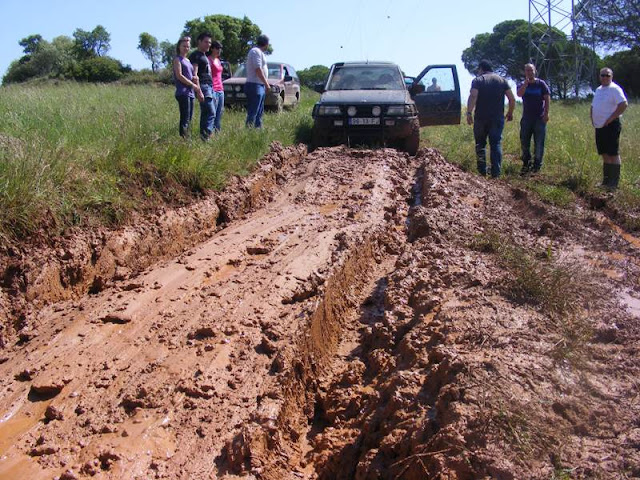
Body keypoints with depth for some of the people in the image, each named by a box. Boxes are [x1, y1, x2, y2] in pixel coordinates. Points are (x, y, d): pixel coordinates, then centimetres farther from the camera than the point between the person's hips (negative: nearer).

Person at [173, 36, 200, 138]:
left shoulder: (187, 60, 22)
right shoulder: (177, 59, -1)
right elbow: (179, 75, -11)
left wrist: (195, 78, -1)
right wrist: (193, 85, -10)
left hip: (190, 92, 8)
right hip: (183, 92, -8)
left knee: (189, 119, 7)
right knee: (185, 119, -15)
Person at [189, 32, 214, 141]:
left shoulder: (204, 56, 24)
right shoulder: (195, 55, -5)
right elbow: (194, 75, -14)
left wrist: (211, 89, 22)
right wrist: (199, 91, -22)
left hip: (209, 86, 10)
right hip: (203, 86, -10)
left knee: (205, 113, 7)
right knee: (210, 113, -17)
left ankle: (203, 135, 8)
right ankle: (206, 135, -21)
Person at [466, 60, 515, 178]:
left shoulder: (477, 80, 0)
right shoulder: (502, 80, 10)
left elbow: (473, 97, -17)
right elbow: (512, 99, 6)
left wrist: (469, 113, -18)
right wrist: (510, 113, 17)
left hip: (481, 117, -2)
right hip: (498, 118, 2)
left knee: (480, 143, 10)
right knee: (496, 144, 3)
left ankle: (482, 171, 9)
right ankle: (496, 172, -3)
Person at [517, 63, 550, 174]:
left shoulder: (541, 84, 2)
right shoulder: (522, 85, 7)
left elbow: (547, 98, -2)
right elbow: (519, 94, -15)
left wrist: (546, 113, -10)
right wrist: (526, 82, -18)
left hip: (539, 118, -2)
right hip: (526, 118, 3)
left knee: (539, 143, 1)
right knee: (524, 142, 6)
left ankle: (537, 164, 9)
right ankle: (526, 163, 18)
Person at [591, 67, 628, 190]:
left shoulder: (614, 89, -9)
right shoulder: (598, 90, 17)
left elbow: (624, 105, -20)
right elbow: (593, 106, 26)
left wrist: (610, 119, -19)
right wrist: (592, 119, 11)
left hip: (611, 126, -9)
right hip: (599, 127, 9)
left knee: (613, 154, -7)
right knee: (605, 154, 12)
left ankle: (614, 183, -5)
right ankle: (606, 181, 19)